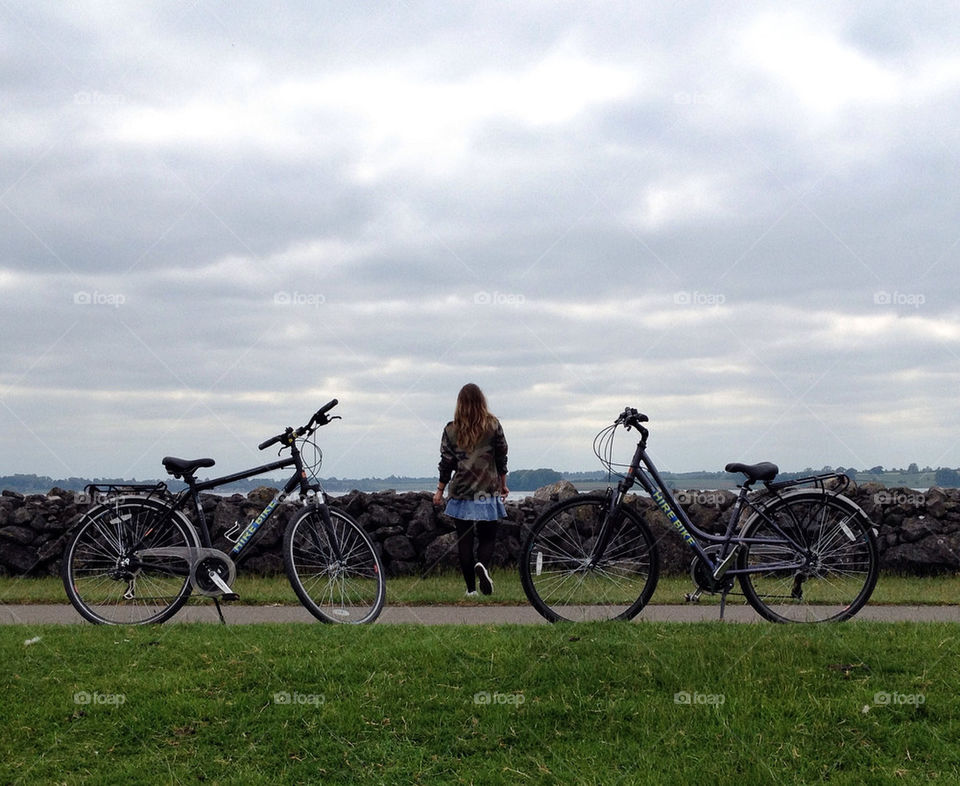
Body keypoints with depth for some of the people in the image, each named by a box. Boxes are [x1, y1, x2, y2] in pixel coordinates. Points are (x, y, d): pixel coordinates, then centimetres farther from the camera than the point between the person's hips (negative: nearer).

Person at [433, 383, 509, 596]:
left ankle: (470, 588, 7)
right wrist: (503, 485, 16)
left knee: (464, 539, 7)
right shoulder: (493, 426, -1)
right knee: (487, 536, 8)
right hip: (487, 491, 0)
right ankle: (483, 565, -23)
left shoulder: (451, 430, -1)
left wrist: (440, 490, 11)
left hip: (461, 491, 1)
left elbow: (446, 462, 2)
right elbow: (501, 458, 4)